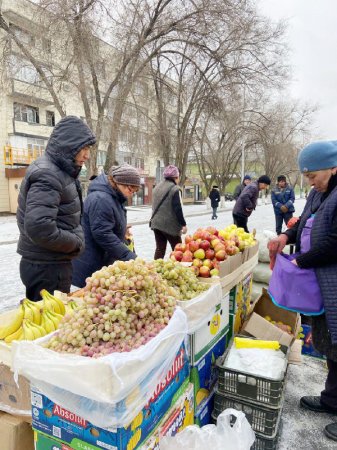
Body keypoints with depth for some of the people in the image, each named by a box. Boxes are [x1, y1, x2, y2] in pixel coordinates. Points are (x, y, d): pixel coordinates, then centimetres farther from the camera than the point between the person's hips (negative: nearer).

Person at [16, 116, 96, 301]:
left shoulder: (58, 170, 10)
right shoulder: (47, 175, -21)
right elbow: (38, 227, -31)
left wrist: (75, 241, 4)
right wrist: (76, 243, -17)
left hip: (52, 264, 10)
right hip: (46, 268, -9)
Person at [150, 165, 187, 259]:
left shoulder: (158, 187, 12)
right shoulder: (175, 189, -11)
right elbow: (178, 209, -16)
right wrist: (183, 224, -12)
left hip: (156, 223, 7)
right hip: (170, 224, -7)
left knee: (160, 248, 11)